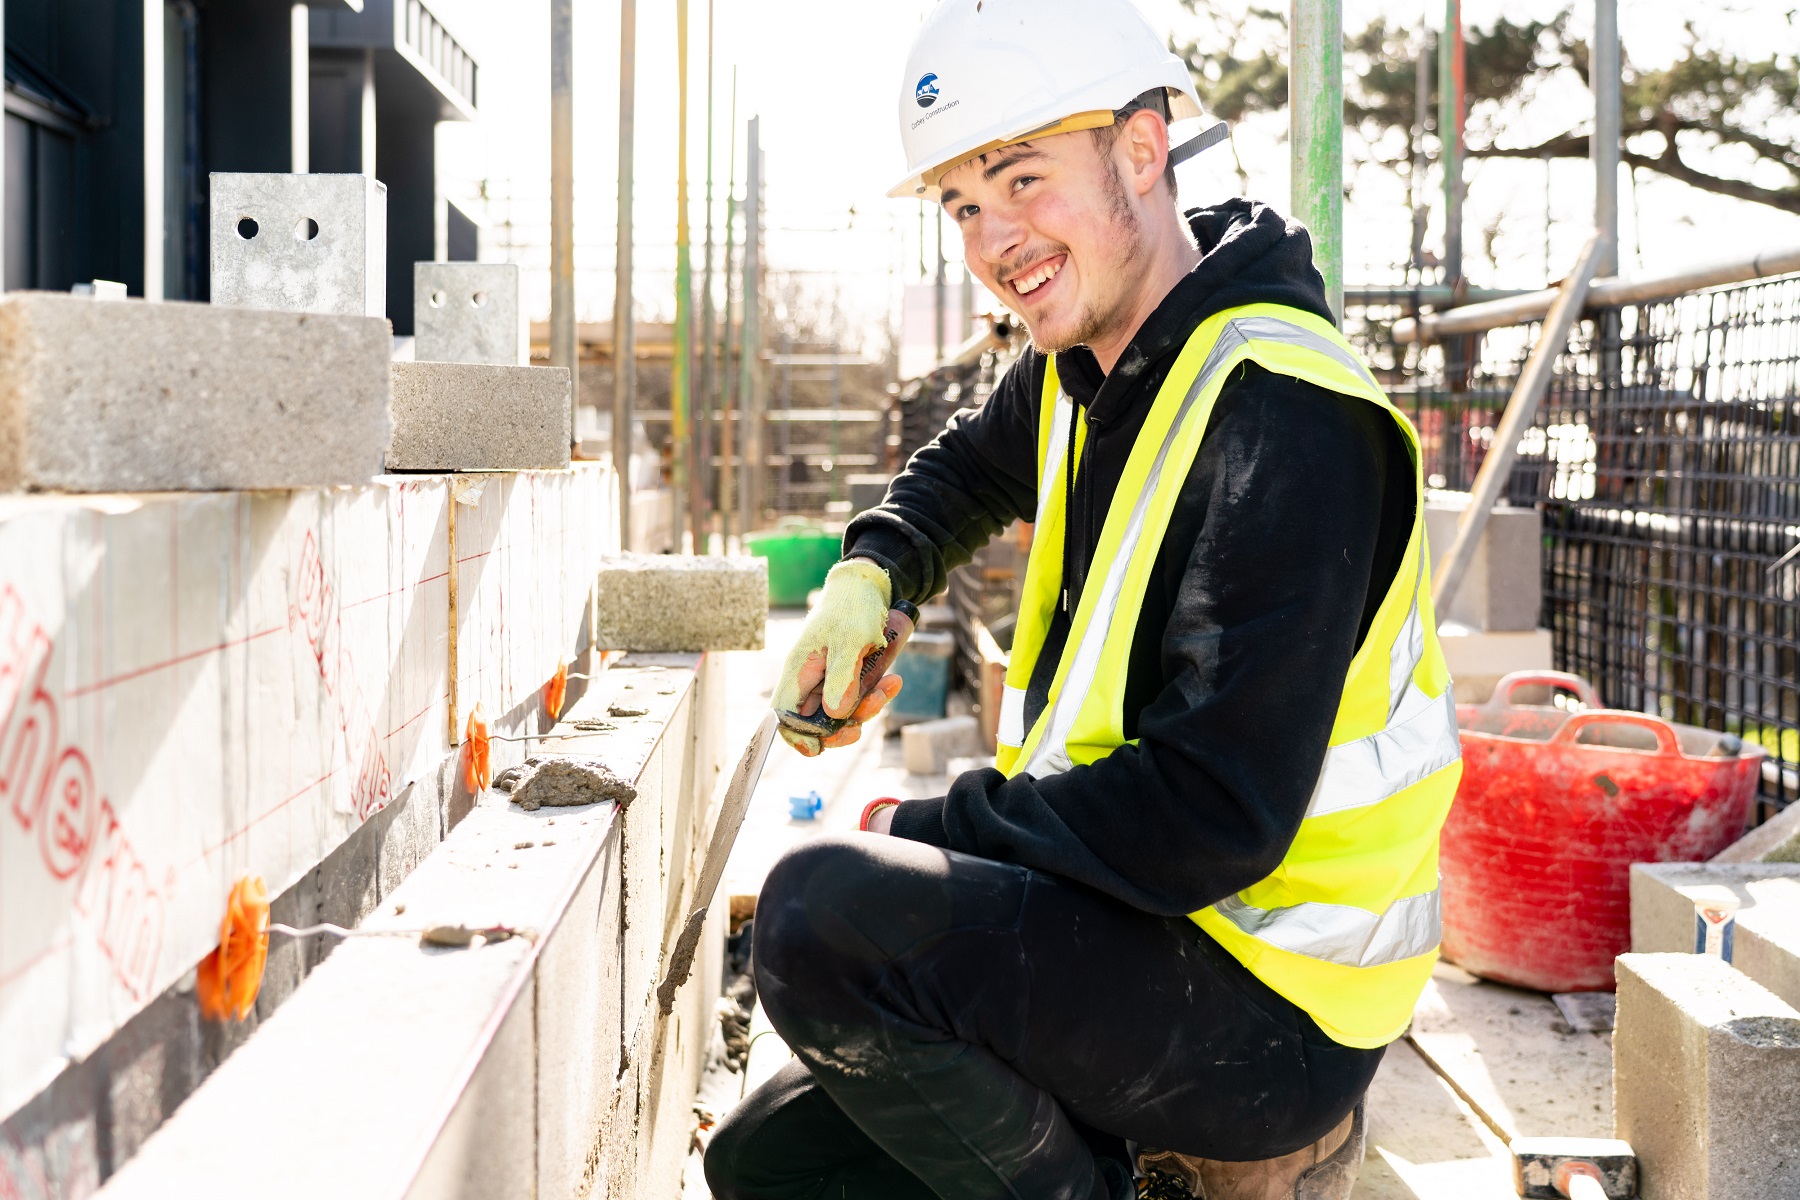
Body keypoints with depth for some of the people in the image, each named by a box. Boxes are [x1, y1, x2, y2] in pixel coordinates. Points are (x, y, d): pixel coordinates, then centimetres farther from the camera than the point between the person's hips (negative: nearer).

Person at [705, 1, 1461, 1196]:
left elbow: (1213, 818, -28)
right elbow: (968, 468, 30)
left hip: (1268, 1007, -9)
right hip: (1141, 916, 9)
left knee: (824, 913, -29)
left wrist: (925, 831, -16)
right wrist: (867, 574, 9)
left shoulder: (1279, 418, -23)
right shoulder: (1082, 370, 5)